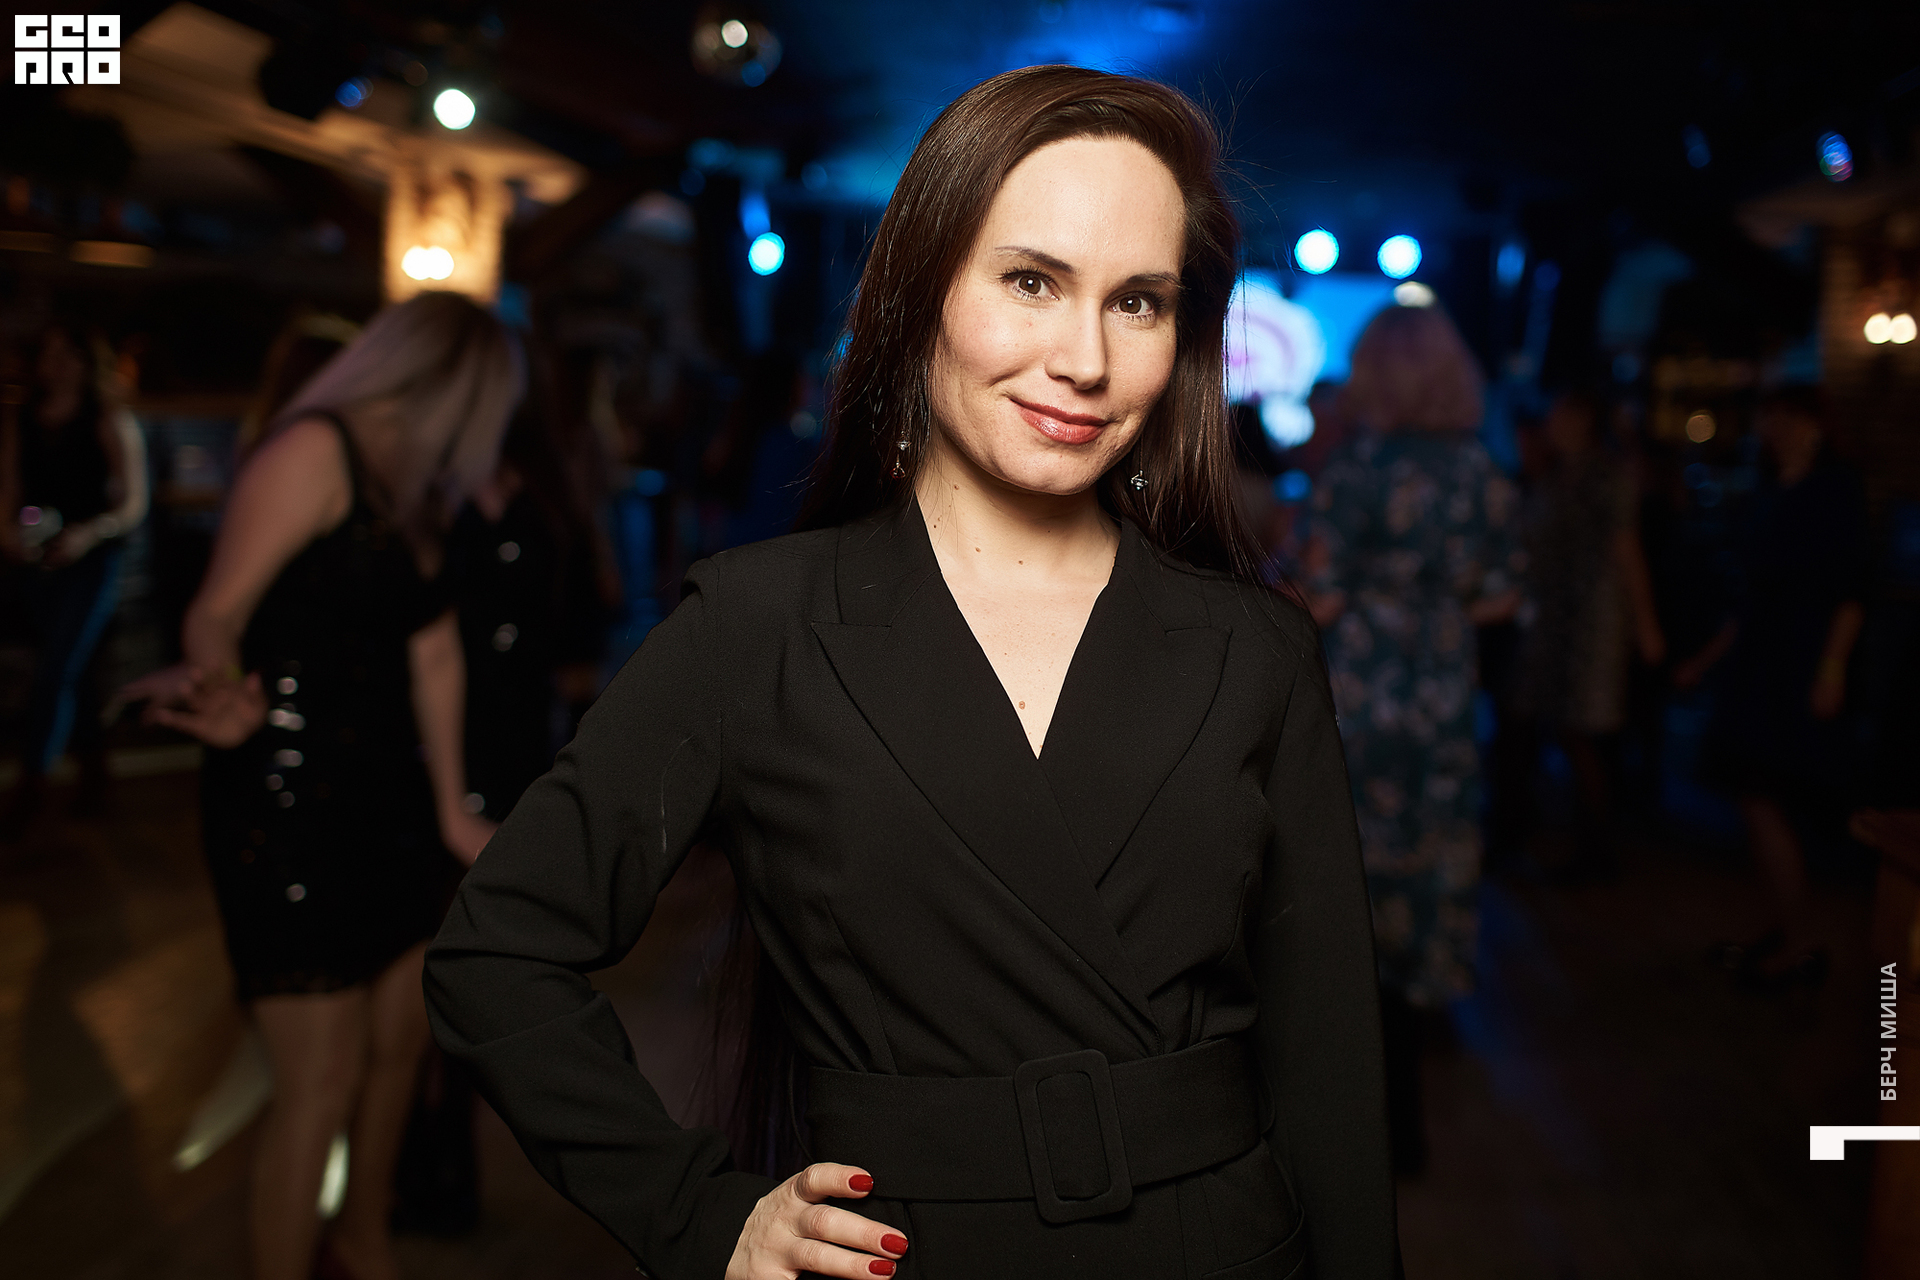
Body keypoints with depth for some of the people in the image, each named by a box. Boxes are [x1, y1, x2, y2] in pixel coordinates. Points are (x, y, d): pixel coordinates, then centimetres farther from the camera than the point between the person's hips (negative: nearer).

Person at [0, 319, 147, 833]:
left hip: (95, 560, -4)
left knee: (54, 672, -9)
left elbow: (134, 506, -9)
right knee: (69, 672, 13)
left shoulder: (110, 422, -7)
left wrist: (90, 533, -26)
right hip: (42, 562, 4)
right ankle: (93, 752, 33)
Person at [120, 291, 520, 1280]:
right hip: (291, 811, -9)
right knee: (323, 1083, -1)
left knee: (400, 1044, 18)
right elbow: (216, 616, -18)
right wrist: (228, 694, -33)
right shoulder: (315, 450, -12)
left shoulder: (408, 489, 14)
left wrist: (451, 811, 12)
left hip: (388, 798, 9)